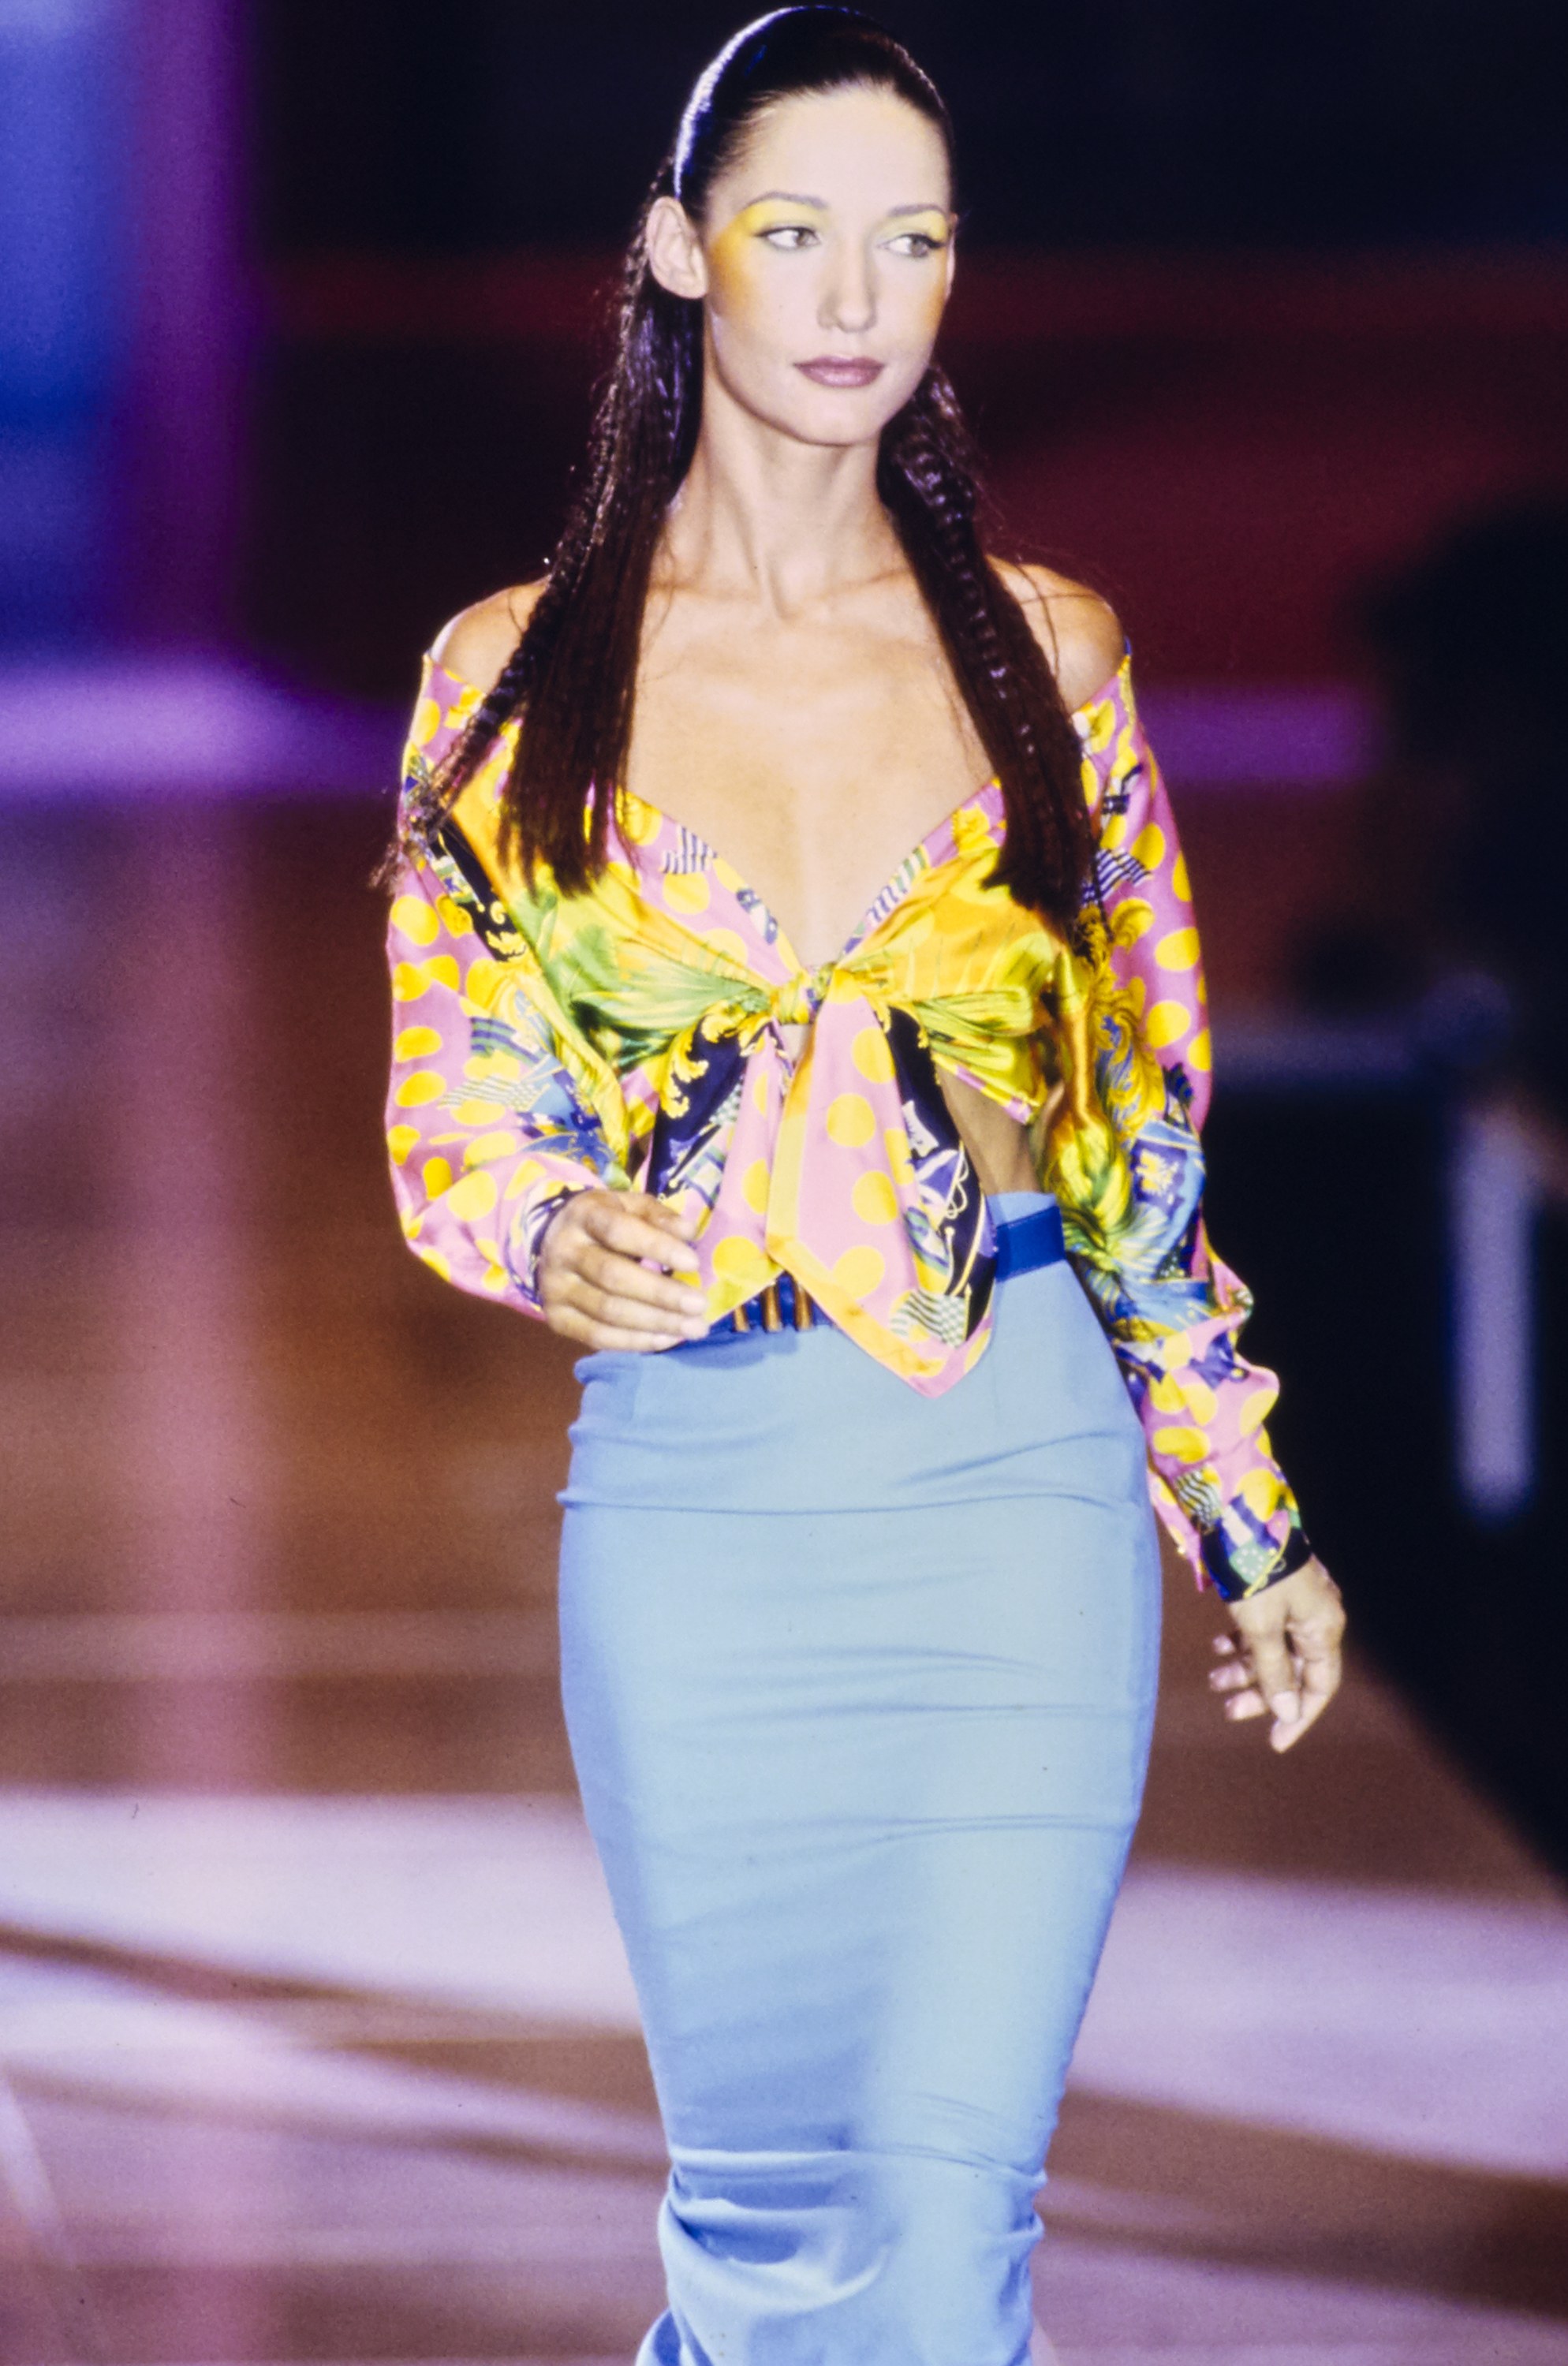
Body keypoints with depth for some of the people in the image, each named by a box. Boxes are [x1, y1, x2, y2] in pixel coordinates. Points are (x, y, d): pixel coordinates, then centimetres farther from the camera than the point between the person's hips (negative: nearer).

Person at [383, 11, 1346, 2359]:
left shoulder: (1045, 654, 7)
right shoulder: (514, 674, 4)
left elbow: (1148, 1122, 13)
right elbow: (452, 1133, 5)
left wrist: (1249, 1518, 14)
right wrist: (562, 1246, -18)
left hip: (1021, 1481, 0)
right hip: (696, 1492, 0)